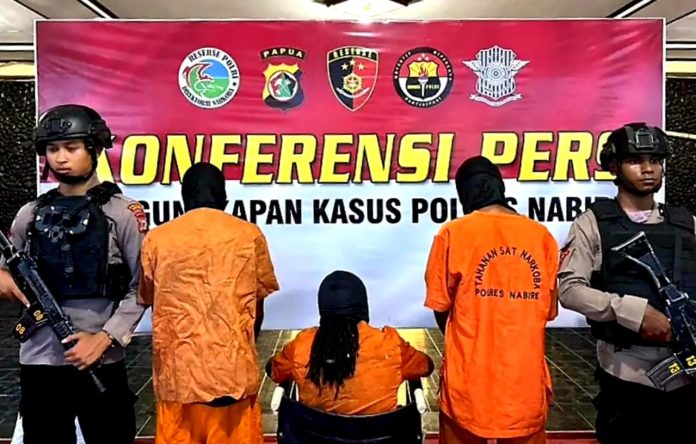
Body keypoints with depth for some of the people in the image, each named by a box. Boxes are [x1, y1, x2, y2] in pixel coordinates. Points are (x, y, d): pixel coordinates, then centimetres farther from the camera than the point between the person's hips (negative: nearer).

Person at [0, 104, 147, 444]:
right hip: (38, 361, 4)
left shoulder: (123, 212, -4)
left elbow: (141, 288, -6)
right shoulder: (30, 215, 7)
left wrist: (105, 337, -15)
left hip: (103, 362, -3)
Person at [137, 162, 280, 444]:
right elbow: (257, 306, 6)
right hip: (235, 369, 0)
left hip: (177, 371, 1)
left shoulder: (157, 239, 1)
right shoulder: (249, 235, -1)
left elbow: (150, 302, 11)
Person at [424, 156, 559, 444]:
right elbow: (548, 310, 5)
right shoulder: (542, 235, -2)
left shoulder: (453, 233, -9)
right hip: (526, 379, 2)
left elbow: (440, 307, -2)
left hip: (469, 379, -2)